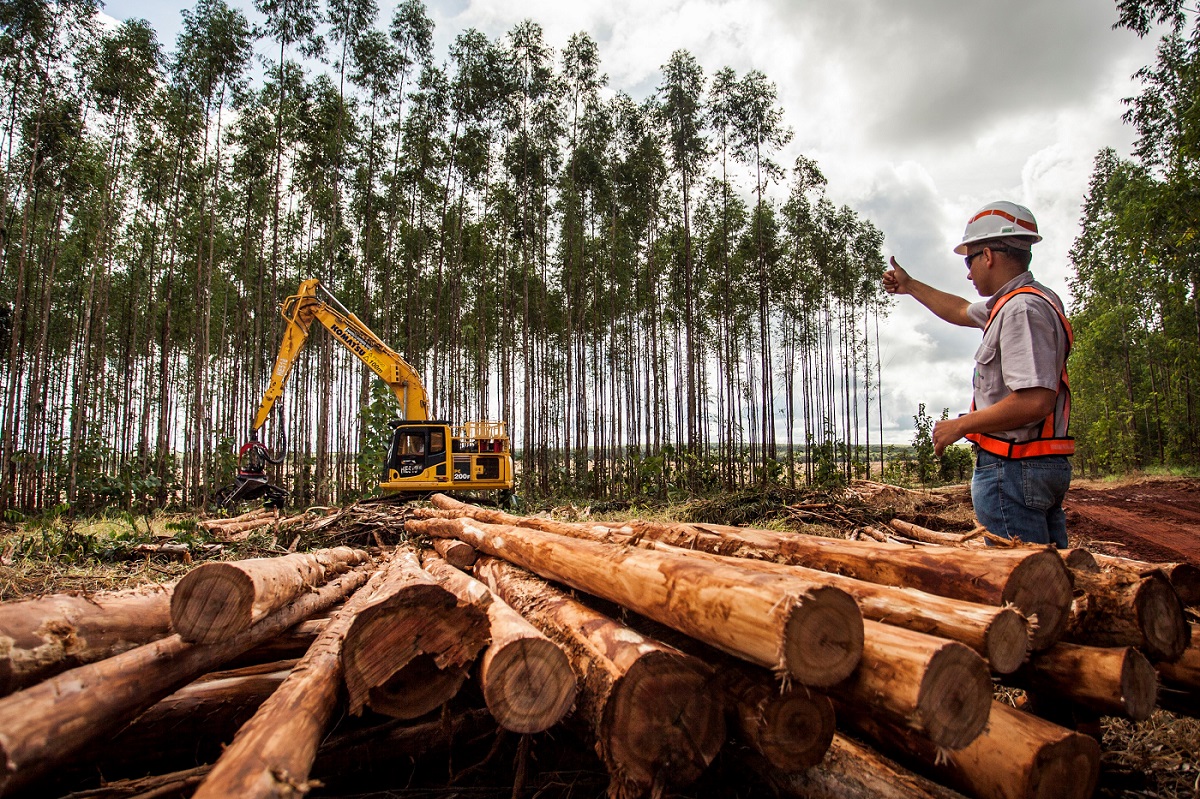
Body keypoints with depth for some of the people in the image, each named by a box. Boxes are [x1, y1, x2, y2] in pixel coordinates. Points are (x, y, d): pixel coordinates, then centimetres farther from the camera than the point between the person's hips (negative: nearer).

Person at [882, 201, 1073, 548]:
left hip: (1012, 470, -11)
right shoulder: (1019, 302, 15)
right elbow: (963, 312, 35)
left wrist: (960, 426, -16)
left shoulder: (1022, 309, -18)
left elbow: (1035, 401, -27)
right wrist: (910, 286, 43)